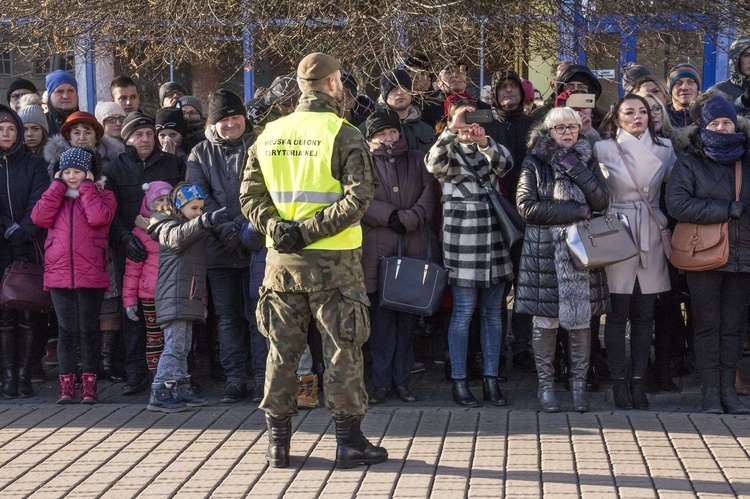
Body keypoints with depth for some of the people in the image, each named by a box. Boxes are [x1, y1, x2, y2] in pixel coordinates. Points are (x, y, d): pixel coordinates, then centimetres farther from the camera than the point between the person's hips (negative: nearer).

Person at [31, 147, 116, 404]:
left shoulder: (102, 195, 6)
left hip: (91, 275, -2)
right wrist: (57, 185, -1)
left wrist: (86, 187, -6)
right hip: (59, 274, 2)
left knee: (89, 330, 3)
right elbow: (40, 218, -5)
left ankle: (89, 383, 10)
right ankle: (66, 384, 7)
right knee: (67, 330, 2)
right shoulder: (55, 196, 15)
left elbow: (99, 218, -15)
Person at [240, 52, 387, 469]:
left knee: (282, 348, 11)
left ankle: (278, 442, 14)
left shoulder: (269, 135, 7)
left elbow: (250, 195, 4)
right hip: (334, 261, -4)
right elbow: (359, 197, -19)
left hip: (282, 260, 4)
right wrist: (312, 229, -17)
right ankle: (349, 441, 8)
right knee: (343, 348, 4)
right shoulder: (344, 135, -8)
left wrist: (277, 227, -6)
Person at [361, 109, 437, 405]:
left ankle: (402, 380, 11)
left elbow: (428, 197, 4)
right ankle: (381, 383, 3)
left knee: (408, 317, 4)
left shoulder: (417, 161, 16)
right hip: (377, 249, -2)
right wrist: (389, 216, -13)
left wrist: (407, 220, -10)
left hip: (414, 247, 2)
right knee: (381, 317, -3)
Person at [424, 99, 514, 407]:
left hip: (493, 236, 4)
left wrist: (484, 142, -25)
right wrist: (452, 131, -32)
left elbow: (505, 164, -8)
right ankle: (459, 381, 4)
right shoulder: (448, 151, 3)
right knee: (463, 312, -3)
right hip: (461, 236, -4)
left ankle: (491, 380, 13)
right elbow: (434, 163, -20)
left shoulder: (489, 149, 14)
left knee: (493, 312, 6)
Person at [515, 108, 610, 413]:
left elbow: (601, 201, -1)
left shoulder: (587, 161, 12)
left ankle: (578, 385, 10)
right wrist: (574, 211, -9)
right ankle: (545, 385, 9)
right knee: (546, 321, -1)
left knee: (581, 320, 2)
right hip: (544, 249, -2)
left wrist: (577, 171, -12)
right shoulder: (534, 163, 3)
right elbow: (527, 207, -8)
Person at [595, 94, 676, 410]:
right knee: (617, 315, -1)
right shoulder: (603, 149, 0)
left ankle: (638, 381, 11)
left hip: (651, 239, 3)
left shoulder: (664, 148, 10)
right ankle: (619, 382, 7)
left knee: (644, 315, 5)